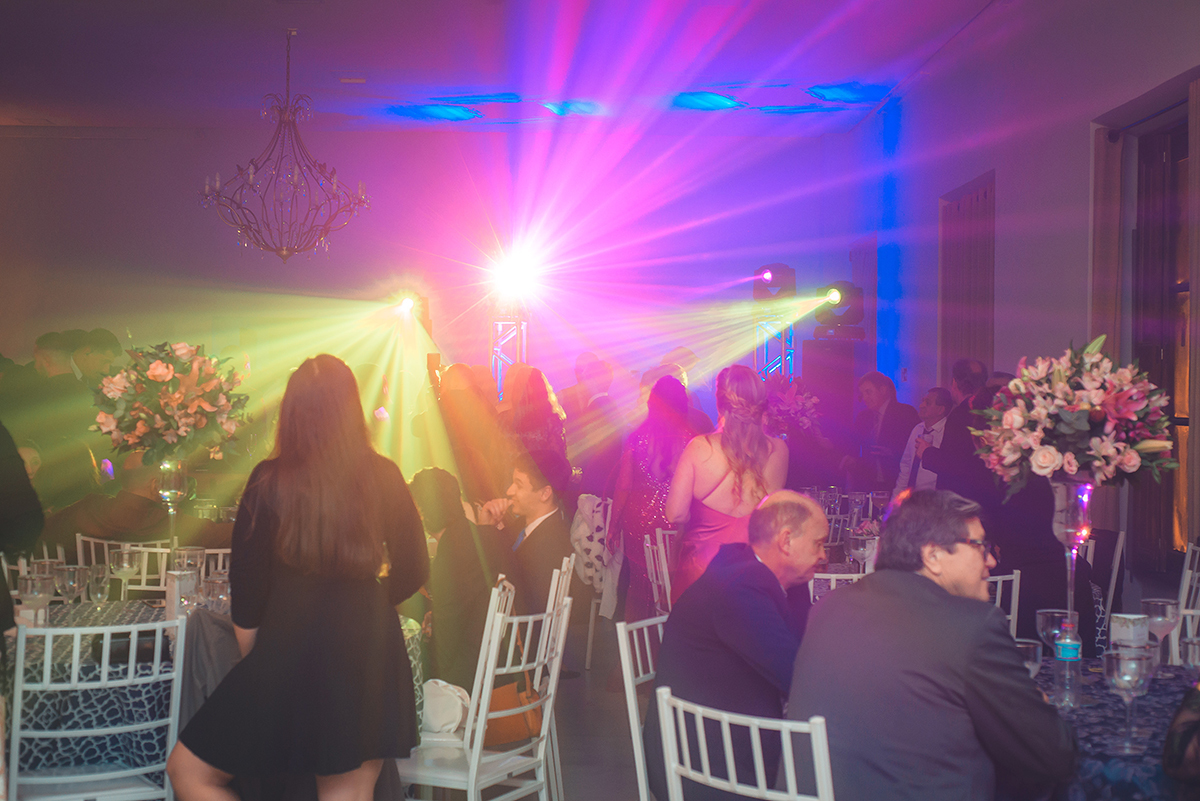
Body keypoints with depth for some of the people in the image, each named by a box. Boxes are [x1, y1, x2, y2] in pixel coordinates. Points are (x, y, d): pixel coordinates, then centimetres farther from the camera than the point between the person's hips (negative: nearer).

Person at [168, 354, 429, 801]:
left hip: (292, 655, -3)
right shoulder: (384, 478, -1)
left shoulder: (270, 481, -7)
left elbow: (246, 585, -2)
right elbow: (412, 571, 6)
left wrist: (253, 663, 12)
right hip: (372, 659, 4)